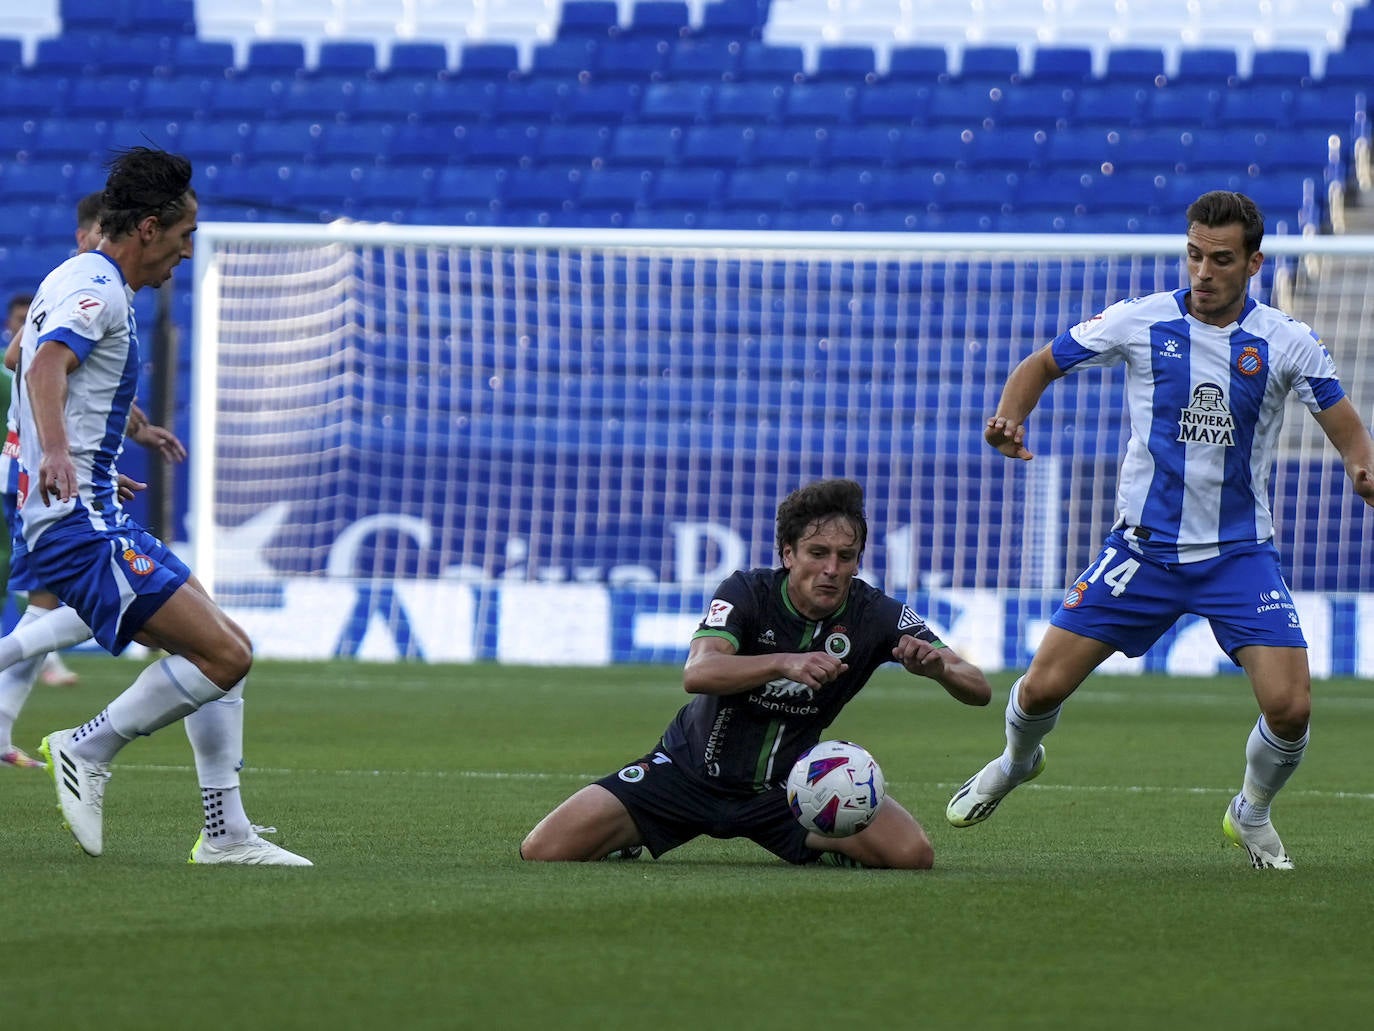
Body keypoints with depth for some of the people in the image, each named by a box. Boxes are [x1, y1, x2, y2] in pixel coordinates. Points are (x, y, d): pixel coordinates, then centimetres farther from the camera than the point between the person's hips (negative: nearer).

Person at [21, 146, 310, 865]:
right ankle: (87, 751, -7)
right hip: (80, 527, -11)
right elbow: (47, 366, -32)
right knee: (224, 655, -17)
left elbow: (37, 364, 37)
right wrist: (56, 453, -51)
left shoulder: (81, 282, 19)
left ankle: (225, 833, 10)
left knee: (228, 649, 11)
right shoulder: (94, 287, -13)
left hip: (89, 517, 11)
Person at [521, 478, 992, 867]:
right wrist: (786, 663, -52)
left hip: (787, 783, 1)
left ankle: (817, 841, 8)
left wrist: (937, 667, -39)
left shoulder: (875, 614, -13)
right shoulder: (748, 592, -17)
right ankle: (629, 836, 18)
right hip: (690, 774, -1)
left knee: (911, 853, -24)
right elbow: (698, 672, -36)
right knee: (543, 851, -15)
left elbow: (978, 689, -15)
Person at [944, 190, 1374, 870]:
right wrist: (1010, 418, -15)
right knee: (1043, 687, -5)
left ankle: (1252, 814, 16)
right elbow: (1042, 366, 6)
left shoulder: (1286, 342, -5)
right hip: (1143, 549, 0)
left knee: (1289, 707, -17)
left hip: (1239, 553, 0)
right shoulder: (1138, 323, -6)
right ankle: (1016, 762, 33)